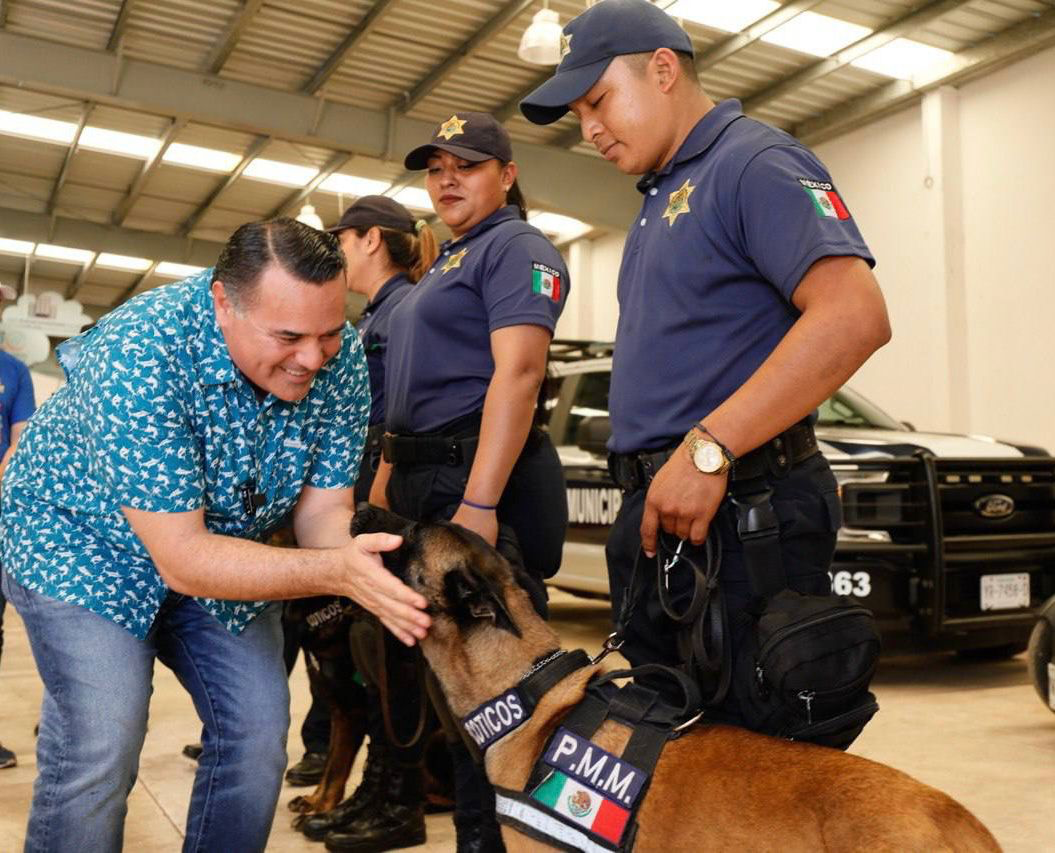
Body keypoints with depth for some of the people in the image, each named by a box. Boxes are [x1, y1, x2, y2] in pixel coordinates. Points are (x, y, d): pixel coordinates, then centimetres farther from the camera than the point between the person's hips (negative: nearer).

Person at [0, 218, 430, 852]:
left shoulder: (341, 361, -20)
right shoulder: (137, 356, -35)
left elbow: (322, 507, -16)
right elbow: (181, 558, -35)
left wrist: (366, 564, -39)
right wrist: (336, 572, -47)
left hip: (225, 546, 5)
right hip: (83, 537, -4)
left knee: (260, 736, 2)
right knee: (99, 752, -17)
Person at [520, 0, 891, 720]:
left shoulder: (755, 162, -8)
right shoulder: (660, 197, 22)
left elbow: (854, 316, -23)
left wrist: (707, 450, -25)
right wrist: (644, 502, 12)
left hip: (738, 510, -9)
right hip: (653, 512, 10)